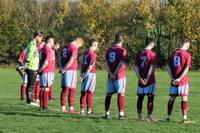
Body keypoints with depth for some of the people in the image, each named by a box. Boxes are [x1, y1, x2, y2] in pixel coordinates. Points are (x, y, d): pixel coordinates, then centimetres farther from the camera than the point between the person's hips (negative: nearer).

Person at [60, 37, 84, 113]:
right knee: (72, 90, -4)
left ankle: (63, 108, 11)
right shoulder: (74, 48, -10)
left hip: (65, 71, 8)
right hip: (71, 70, -8)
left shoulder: (65, 47, 16)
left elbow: (61, 59, 17)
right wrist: (64, 69, -13)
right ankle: (71, 108, -5)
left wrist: (62, 68, 10)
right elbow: (71, 60, -20)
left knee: (64, 89, 10)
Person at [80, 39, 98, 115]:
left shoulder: (85, 53, 11)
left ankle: (82, 110, 10)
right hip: (91, 74, -7)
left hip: (84, 74, 7)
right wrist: (85, 75, -13)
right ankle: (89, 110, -2)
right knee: (89, 92, -3)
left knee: (83, 92, 9)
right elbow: (90, 66, -16)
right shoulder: (93, 54, -12)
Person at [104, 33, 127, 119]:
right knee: (121, 94, 0)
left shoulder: (109, 50, 8)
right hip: (120, 76, -5)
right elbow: (120, 64, -14)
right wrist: (115, 74, -9)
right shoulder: (122, 51, -7)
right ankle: (121, 113, -2)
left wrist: (111, 74, -5)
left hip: (110, 76, 5)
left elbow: (106, 64, 3)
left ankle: (107, 113, 10)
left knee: (109, 94, 8)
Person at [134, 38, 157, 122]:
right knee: (150, 98, -1)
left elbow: (136, 67, 3)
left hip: (141, 80, 5)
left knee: (140, 97, 10)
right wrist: (147, 79, -16)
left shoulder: (139, 54, 7)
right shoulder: (152, 54, -9)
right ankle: (149, 117, -1)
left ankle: (139, 116, 14)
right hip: (150, 80, -5)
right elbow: (152, 68, -16)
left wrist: (139, 78, -3)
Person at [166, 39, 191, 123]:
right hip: (183, 81, -5)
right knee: (184, 98, -1)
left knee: (171, 99, 10)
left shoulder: (174, 53, 8)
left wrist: (172, 78, -1)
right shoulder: (187, 55, -7)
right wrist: (179, 79, -16)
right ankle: (184, 118, -4)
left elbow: (168, 66, 5)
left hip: (174, 80, 5)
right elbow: (186, 69, -16)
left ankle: (169, 117, 13)